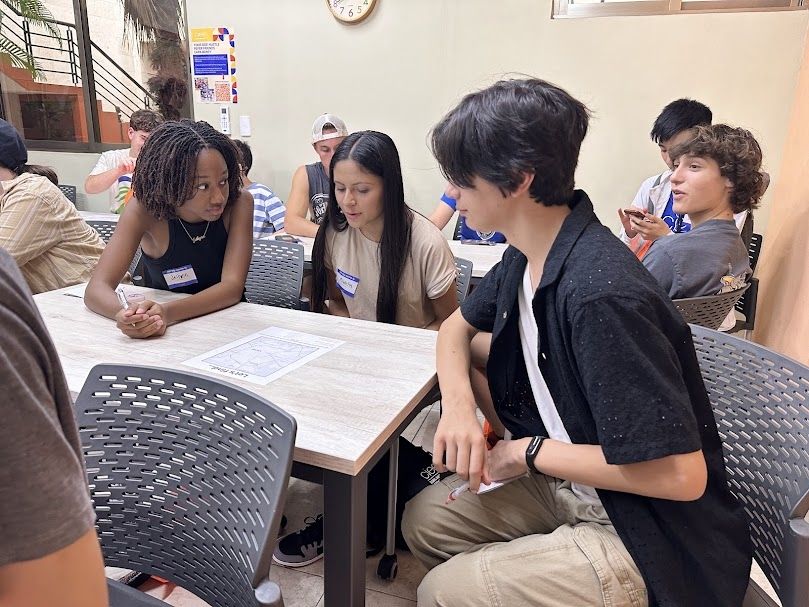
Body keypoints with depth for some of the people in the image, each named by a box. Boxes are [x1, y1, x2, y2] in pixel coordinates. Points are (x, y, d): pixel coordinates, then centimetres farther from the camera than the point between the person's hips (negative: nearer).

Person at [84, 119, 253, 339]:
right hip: (159, 335, 0)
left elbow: (233, 287, -21)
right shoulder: (145, 209, -15)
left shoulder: (239, 203, -16)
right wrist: (128, 316, -39)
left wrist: (167, 313, -37)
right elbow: (96, 289, -18)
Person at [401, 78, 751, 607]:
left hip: (655, 539, -7)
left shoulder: (600, 294, -33)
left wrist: (530, 452, -18)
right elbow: (457, 326, 11)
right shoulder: (527, 257, -4)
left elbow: (681, 474, -31)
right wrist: (458, 404, -10)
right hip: (573, 484, 8)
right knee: (425, 518, 6)